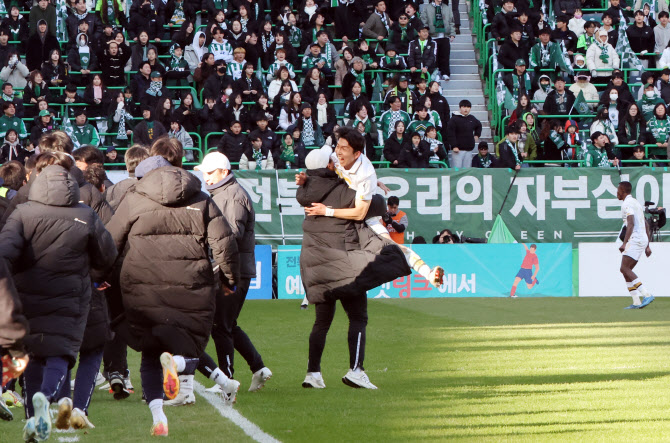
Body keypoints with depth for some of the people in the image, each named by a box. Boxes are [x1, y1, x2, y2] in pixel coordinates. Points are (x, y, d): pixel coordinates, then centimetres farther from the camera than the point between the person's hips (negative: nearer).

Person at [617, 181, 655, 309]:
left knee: (624, 268, -16)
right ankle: (636, 302, 2)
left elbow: (631, 224, -22)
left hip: (635, 239, -10)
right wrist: (647, 246, 27)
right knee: (626, 271, 9)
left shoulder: (627, 203, -8)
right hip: (643, 240, 10)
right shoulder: (636, 203, 23)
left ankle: (647, 295, -25)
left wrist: (624, 243, -28)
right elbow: (646, 226, 26)